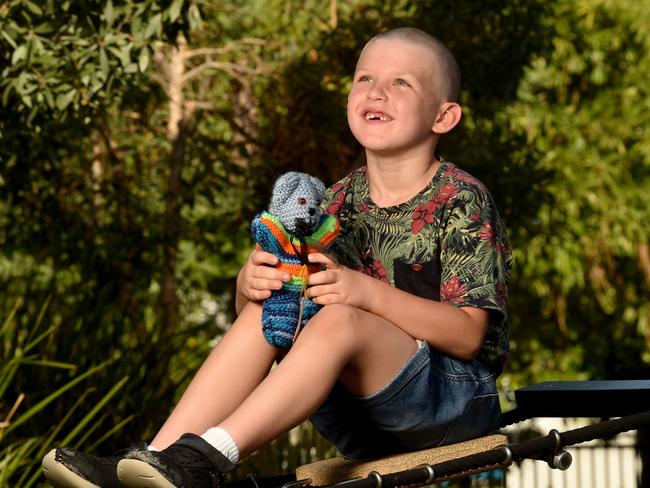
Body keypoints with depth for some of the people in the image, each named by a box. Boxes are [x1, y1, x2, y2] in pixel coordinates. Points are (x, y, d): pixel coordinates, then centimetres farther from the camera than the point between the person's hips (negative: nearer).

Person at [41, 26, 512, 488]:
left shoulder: (463, 201, -8)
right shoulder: (341, 201, 9)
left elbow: (468, 335, -16)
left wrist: (369, 293, -29)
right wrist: (249, 282, -17)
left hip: (457, 401, -6)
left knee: (341, 319, -31)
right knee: (265, 308, -14)